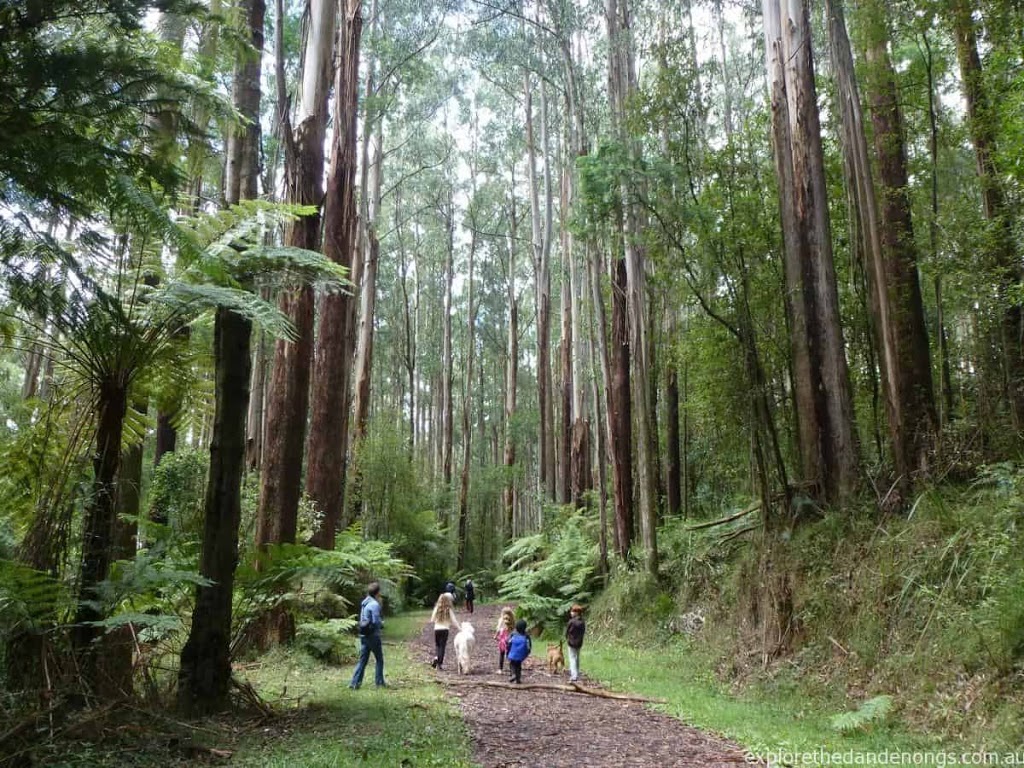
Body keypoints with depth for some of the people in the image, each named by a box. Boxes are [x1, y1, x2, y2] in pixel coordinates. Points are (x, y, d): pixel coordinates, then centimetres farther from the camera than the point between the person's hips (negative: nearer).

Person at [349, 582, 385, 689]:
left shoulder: (364, 603, 9)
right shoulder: (374, 604, -18)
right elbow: (376, 621, -20)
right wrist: (382, 624, 1)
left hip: (363, 635, 7)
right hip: (373, 635, -7)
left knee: (362, 660, 9)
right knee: (379, 659, 8)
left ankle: (355, 683, 4)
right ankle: (379, 682, 14)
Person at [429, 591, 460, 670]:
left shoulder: (436, 608, -2)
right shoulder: (449, 610, -8)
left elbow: (432, 619, 6)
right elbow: (453, 620, -4)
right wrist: (458, 628, 5)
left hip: (437, 629, 2)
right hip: (445, 629, -2)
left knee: (437, 645, 18)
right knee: (442, 646, 4)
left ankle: (435, 657, -6)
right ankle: (439, 664, 0)